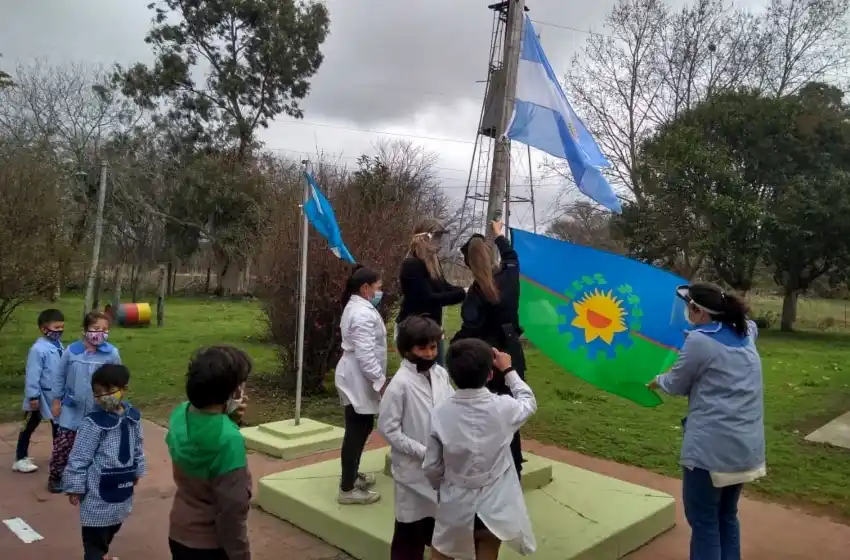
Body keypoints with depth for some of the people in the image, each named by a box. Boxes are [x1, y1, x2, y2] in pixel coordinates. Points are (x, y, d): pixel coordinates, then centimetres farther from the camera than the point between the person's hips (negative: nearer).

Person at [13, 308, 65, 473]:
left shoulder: (59, 346, -1)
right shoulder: (38, 349, -24)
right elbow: (32, 375, -22)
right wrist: (33, 396, -19)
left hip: (56, 395, 7)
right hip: (41, 395, -7)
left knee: (58, 424, 18)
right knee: (29, 426, 9)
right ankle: (20, 459, 22)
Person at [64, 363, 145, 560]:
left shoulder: (133, 416, -4)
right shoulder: (92, 422, -21)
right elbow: (78, 457, -16)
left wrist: (137, 470, 18)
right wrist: (74, 487, -12)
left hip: (122, 486, 6)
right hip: (98, 491, -6)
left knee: (113, 526, 26)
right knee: (94, 536, 3)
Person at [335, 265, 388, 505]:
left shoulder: (355, 307, 14)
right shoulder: (363, 313, -22)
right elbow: (365, 353, -27)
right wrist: (380, 380, -24)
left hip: (358, 377, 11)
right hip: (359, 379, -11)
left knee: (361, 428, 20)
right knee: (357, 430, -4)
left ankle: (351, 474, 36)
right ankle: (347, 489, 5)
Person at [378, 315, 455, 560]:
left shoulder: (441, 374, -2)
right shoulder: (400, 383, -17)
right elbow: (388, 428, -16)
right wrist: (423, 452, -18)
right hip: (413, 468, -5)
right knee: (410, 531, 11)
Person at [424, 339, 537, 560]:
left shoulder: (441, 413, -15)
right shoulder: (503, 408, -17)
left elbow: (432, 467, -7)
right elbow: (529, 402, 8)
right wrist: (508, 370, 16)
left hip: (455, 506, 0)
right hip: (493, 507, 0)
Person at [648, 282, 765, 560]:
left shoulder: (699, 341, -14)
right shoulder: (745, 334, 8)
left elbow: (677, 385, -2)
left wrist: (658, 380, 17)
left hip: (711, 448, -8)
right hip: (746, 446, 8)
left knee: (703, 520, 4)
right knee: (727, 516, 20)